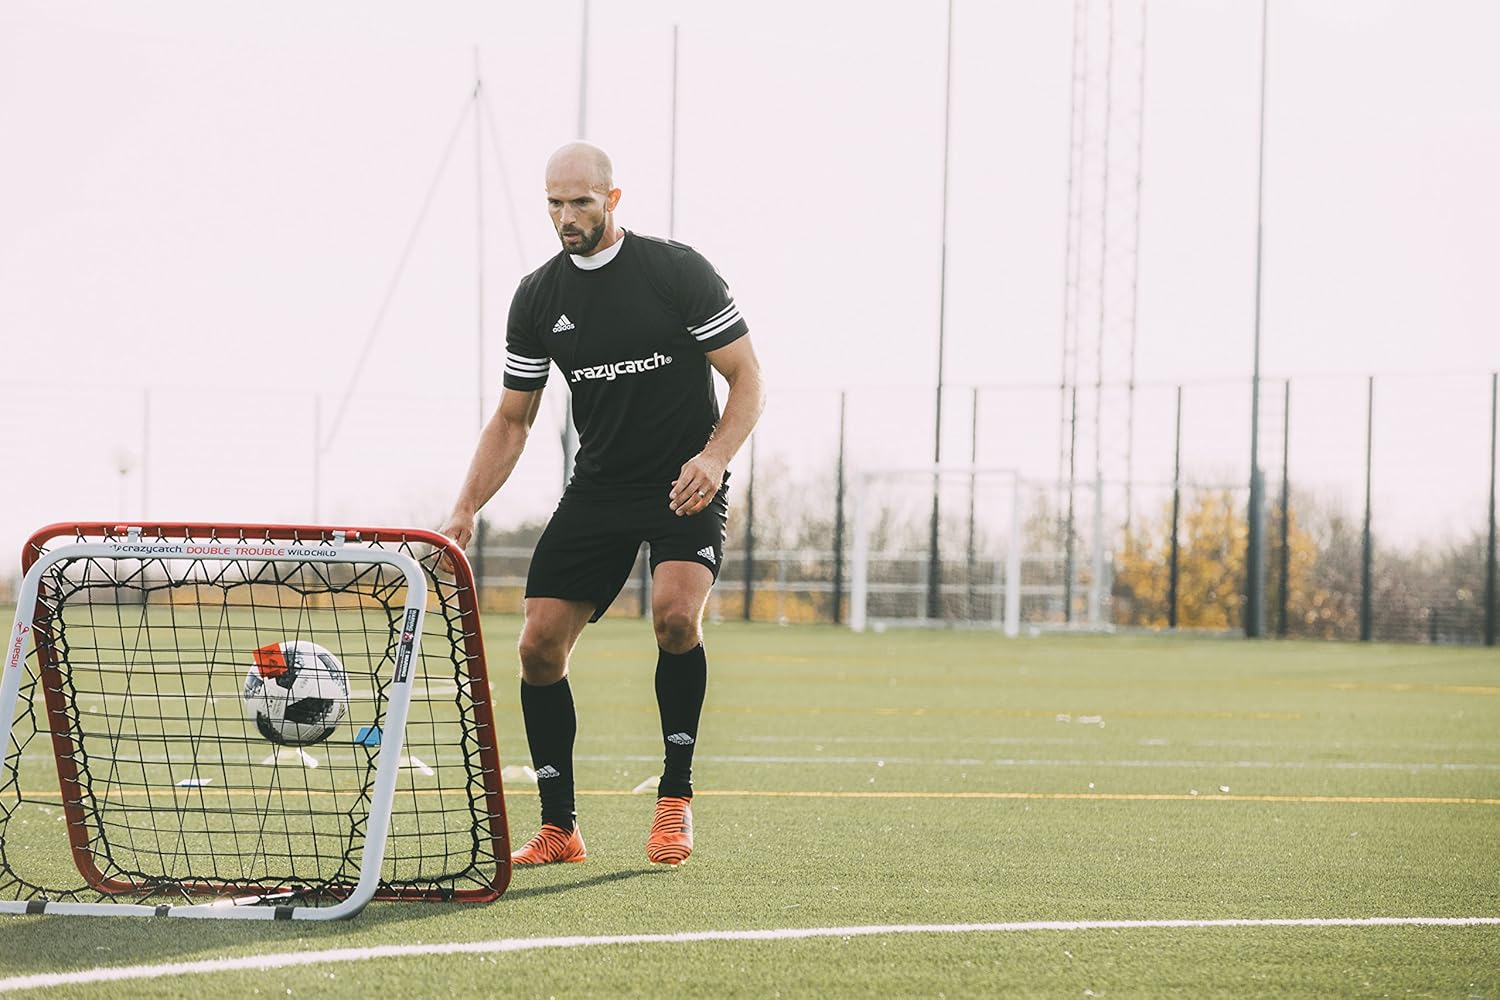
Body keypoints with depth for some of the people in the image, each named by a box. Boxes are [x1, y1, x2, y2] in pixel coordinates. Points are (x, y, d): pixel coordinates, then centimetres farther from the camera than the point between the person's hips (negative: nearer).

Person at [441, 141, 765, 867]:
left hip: (686, 488, -4)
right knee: (539, 646, -6)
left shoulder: (676, 271, -9)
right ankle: (558, 829, 6)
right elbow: (511, 420, 10)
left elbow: (747, 379, -6)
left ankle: (676, 795, -13)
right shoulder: (538, 297, 3)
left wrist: (714, 457, -24)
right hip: (597, 491, 4)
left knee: (675, 613, -29)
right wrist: (465, 511, -2)